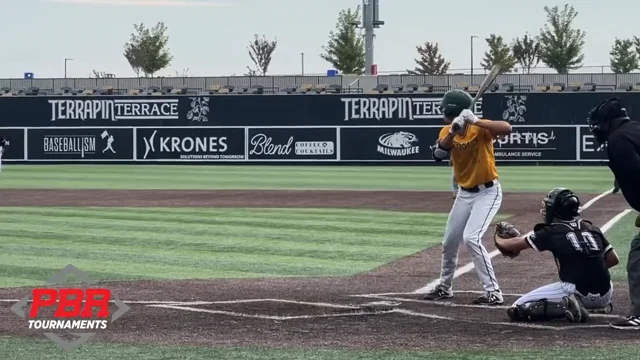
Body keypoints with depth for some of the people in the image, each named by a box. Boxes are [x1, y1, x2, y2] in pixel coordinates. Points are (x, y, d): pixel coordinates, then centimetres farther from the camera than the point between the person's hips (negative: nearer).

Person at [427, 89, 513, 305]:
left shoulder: (479, 129, -19)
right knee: (449, 242, 14)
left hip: (487, 192, -7)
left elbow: (507, 128, -38)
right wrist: (453, 131, -38)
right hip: (464, 194, 7)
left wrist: (475, 121, -46)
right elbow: (438, 154, -22)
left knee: (471, 238, -22)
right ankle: (445, 287, 36)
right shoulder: (447, 131, -3)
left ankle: (493, 292, -16)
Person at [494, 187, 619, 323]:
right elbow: (613, 259, 16)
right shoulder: (592, 228, 14)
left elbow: (517, 245, 16)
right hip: (604, 296, 5)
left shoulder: (552, 231, 2)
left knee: (518, 310, 2)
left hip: (576, 291, -5)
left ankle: (565, 307, -14)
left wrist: (499, 241, 36)